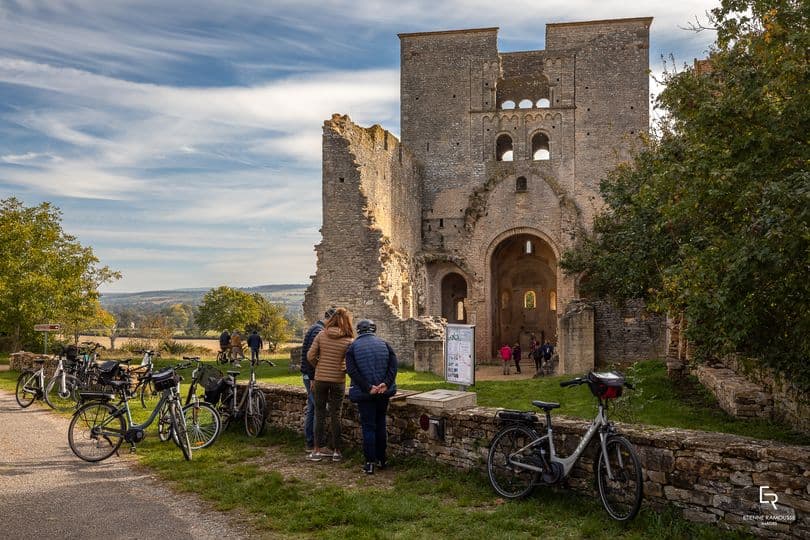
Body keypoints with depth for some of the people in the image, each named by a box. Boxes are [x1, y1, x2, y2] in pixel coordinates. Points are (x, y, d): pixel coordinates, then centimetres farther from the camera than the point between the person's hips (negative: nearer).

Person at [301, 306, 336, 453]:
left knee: (311, 409, 13)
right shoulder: (319, 330, -16)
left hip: (310, 376, 10)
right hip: (313, 376, -10)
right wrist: (313, 378, -22)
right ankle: (314, 445, -2)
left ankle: (310, 443, 19)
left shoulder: (315, 328, 16)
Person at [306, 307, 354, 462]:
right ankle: (336, 451, 13)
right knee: (335, 415, 8)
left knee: (320, 414, 10)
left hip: (320, 379, 1)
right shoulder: (349, 341, -9)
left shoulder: (321, 335, -3)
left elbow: (310, 356, -5)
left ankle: (317, 450, 11)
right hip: (338, 380, -1)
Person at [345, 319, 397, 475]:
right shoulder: (384, 344, 6)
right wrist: (386, 383, -14)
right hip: (383, 392, 3)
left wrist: (368, 388, -16)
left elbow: (352, 371, -13)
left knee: (368, 427, 3)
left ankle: (370, 463, 2)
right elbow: (393, 365, -7)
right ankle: (381, 459, 23)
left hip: (364, 393, -3)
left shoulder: (352, 347, -1)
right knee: (381, 424, 16)